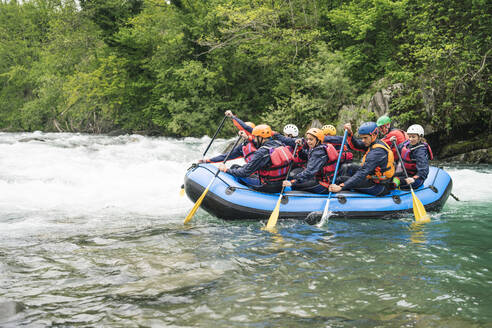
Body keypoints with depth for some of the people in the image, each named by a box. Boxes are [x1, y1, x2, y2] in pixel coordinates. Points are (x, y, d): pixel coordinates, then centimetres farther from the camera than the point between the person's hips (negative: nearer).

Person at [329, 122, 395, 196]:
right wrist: (350, 133, -6)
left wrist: (341, 187, -35)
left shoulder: (377, 151, -25)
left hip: (379, 187, -10)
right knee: (346, 168, 13)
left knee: (342, 179, -17)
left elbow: (362, 173, -31)